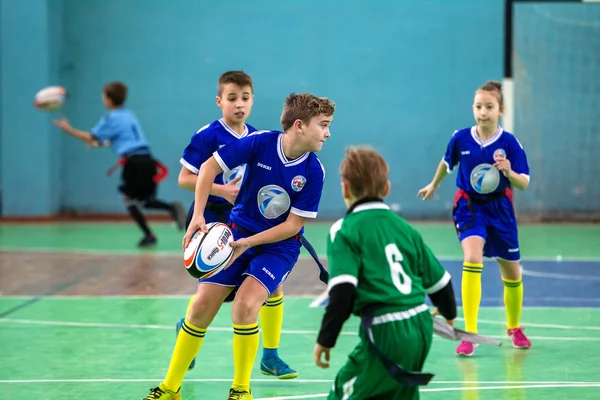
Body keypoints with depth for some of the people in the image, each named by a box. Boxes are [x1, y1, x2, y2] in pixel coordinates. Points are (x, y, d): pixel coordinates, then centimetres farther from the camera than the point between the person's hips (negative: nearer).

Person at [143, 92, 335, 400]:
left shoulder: (313, 172, -17)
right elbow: (209, 167, -10)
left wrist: (248, 242, -23)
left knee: (245, 304, -25)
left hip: (279, 245, -2)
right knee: (201, 307, -3)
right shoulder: (260, 143, -18)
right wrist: (197, 217, -19)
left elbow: (293, 225, -13)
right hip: (237, 234, 2)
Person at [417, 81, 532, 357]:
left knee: (512, 273, 12)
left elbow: (524, 184, -13)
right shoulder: (460, 138, -11)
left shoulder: (509, 143, -15)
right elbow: (447, 162, 11)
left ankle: (514, 327, 40)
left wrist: (510, 173, -34)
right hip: (469, 206, -1)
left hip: (499, 209, 1)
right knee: (472, 259, -26)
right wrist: (434, 185, 26)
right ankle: (469, 333, -23)